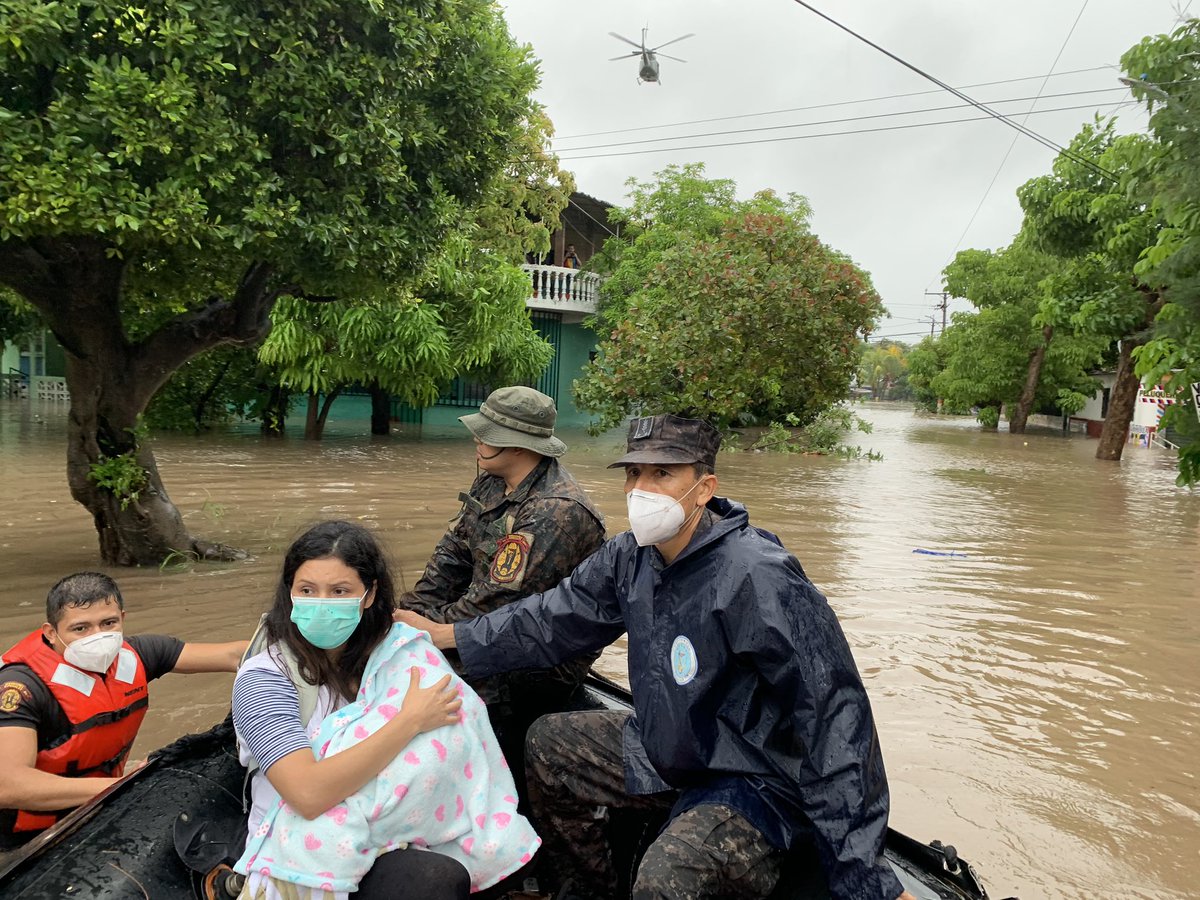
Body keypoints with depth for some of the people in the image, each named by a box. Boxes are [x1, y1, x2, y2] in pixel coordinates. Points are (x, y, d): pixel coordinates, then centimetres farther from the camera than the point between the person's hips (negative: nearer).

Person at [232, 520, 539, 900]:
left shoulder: (400, 652, 0)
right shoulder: (263, 678, -11)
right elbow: (309, 794, -23)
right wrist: (410, 720, -20)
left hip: (391, 844, 3)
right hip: (298, 863, -3)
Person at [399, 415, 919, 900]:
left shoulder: (759, 578, -30)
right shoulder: (631, 556, -6)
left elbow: (833, 721, -29)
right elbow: (556, 617, 7)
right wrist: (443, 635, 7)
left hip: (752, 781, -8)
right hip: (663, 749, 8)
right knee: (549, 743, 13)